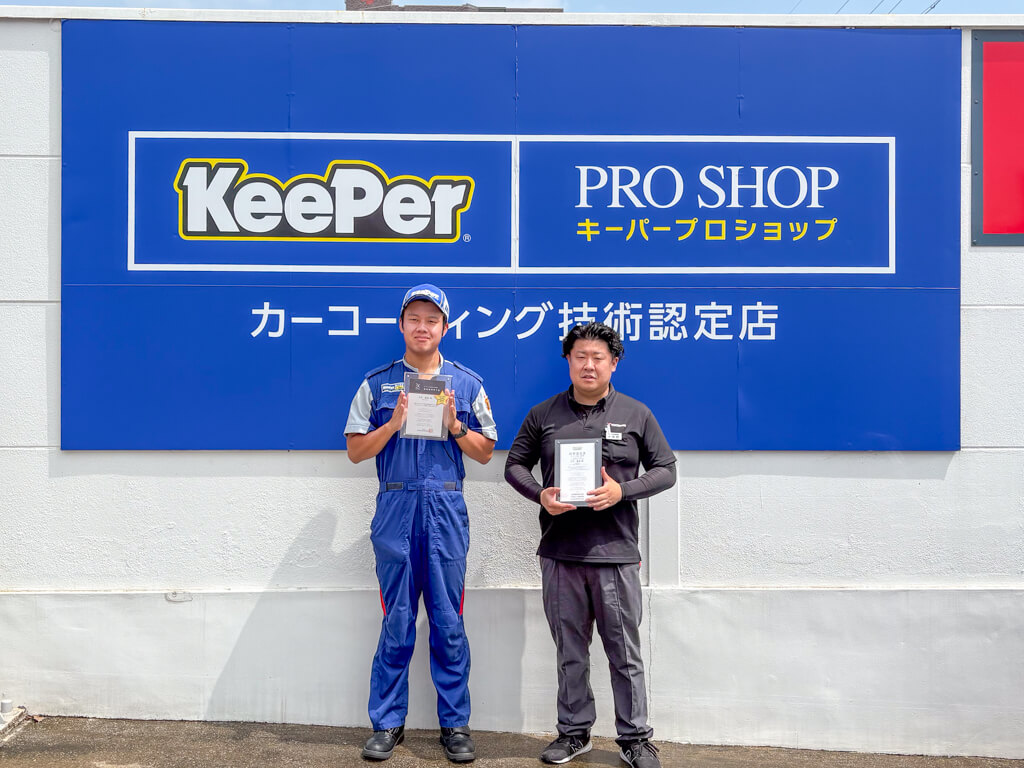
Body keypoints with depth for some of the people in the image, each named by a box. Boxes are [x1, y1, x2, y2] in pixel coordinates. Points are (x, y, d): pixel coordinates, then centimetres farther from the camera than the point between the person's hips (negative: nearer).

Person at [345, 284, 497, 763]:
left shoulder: (467, 383, 9)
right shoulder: (377, 384, 8)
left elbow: (484, 453, 9)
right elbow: (356, 451, 5)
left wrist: (454, 424, -7)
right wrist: (394, 424, -9)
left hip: (446, 508, 0)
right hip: (395, 507, 0)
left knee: (449, 622, 4)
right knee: (397, 621, 5)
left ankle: (455, 724, 16)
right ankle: (387, 723, 18)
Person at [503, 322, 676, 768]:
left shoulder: (636, 414, 3)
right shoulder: (543, 414, 6)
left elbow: (666, 470, 4)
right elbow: (515, 464, 11)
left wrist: (622, 491, -13)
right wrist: (540, 495, -9)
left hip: (616, 553, -1)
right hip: (559, 553, 2)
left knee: (625, 654, 6)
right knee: (570, 653, 13)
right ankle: (574, 732, 28)